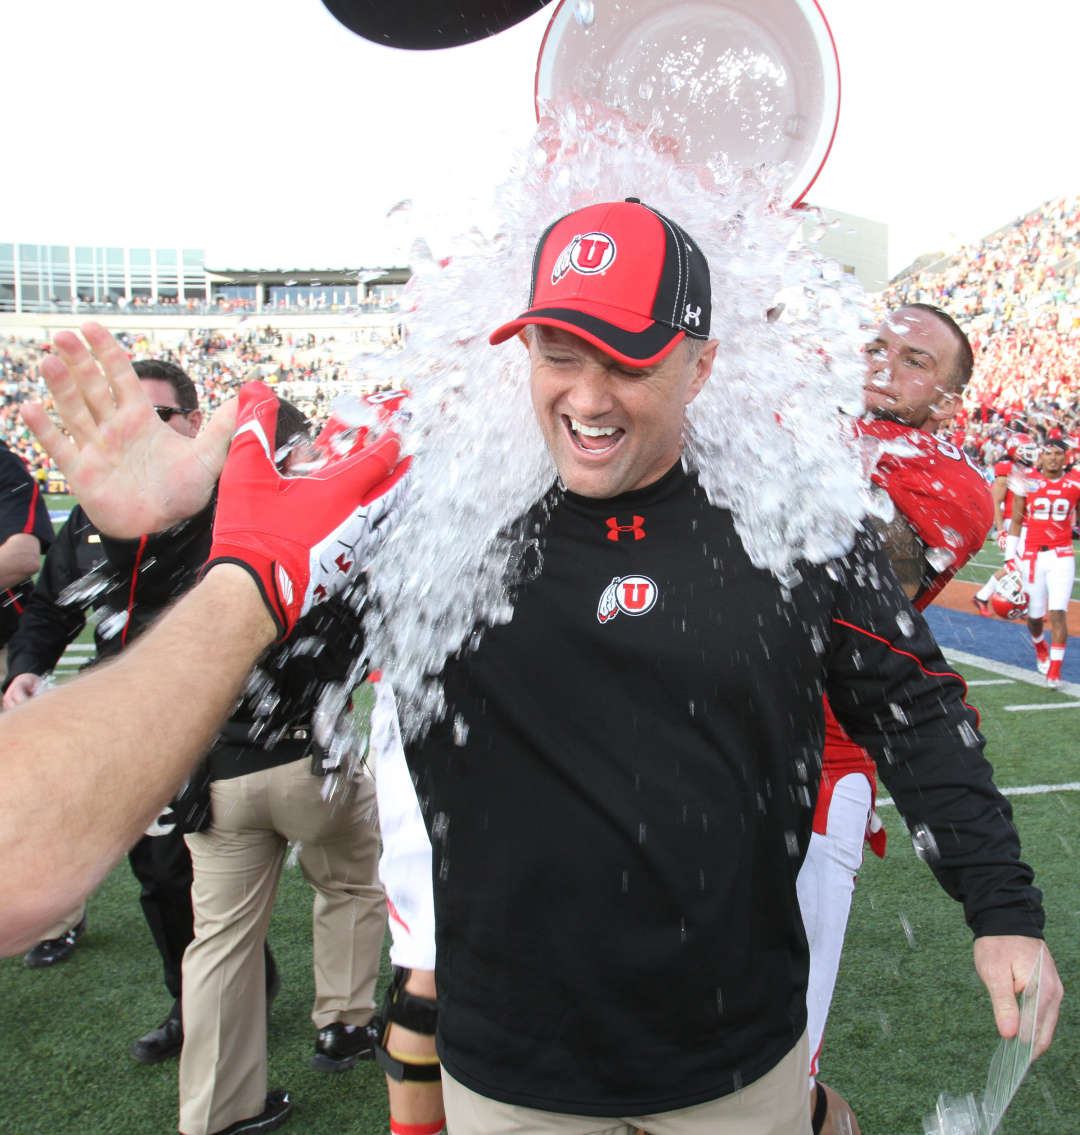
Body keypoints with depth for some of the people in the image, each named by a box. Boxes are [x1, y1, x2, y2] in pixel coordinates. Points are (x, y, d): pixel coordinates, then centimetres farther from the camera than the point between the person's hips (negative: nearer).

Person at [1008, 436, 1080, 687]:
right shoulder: (1028, 483, 2)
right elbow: (1016, 521, 8)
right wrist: (1010, 556, 4)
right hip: (1032, 556, 1)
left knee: (1058, 613, -10)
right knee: (1035, 615, 8)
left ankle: (1055, 671, -3)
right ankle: (1039, 646, 41)